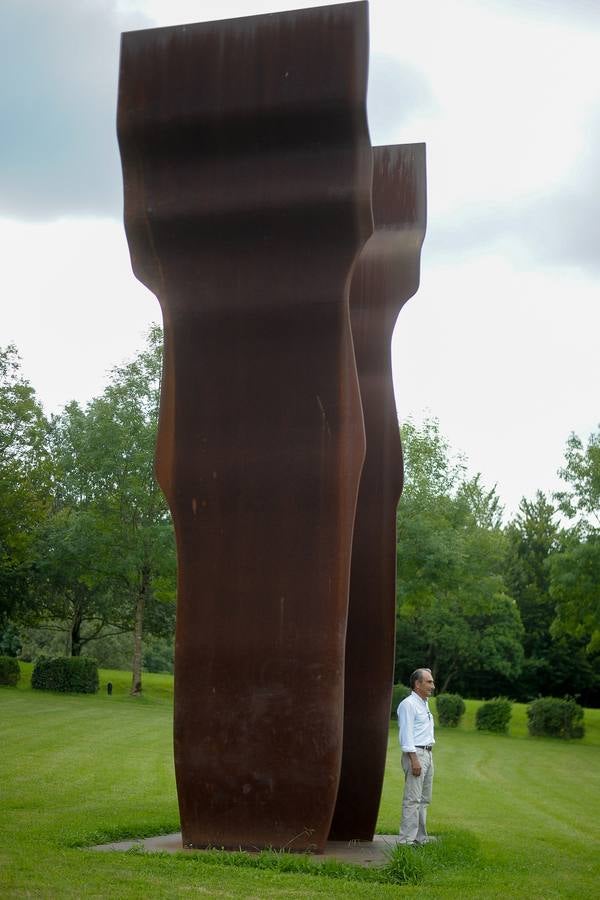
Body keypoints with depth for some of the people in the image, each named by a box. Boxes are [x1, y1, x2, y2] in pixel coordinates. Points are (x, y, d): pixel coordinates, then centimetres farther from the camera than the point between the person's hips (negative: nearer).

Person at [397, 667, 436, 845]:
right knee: (412, 799, -10)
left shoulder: (424, 704, 19)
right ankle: (407, 839, -9)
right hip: (415, 754, -10)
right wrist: (414, 760, -22)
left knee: (424, 799, 12)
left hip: (428, 753, 10)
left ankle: (421, 836, 18)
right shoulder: (408, 704, -11)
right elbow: (406, 735, -17)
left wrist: (429, 757, 18)